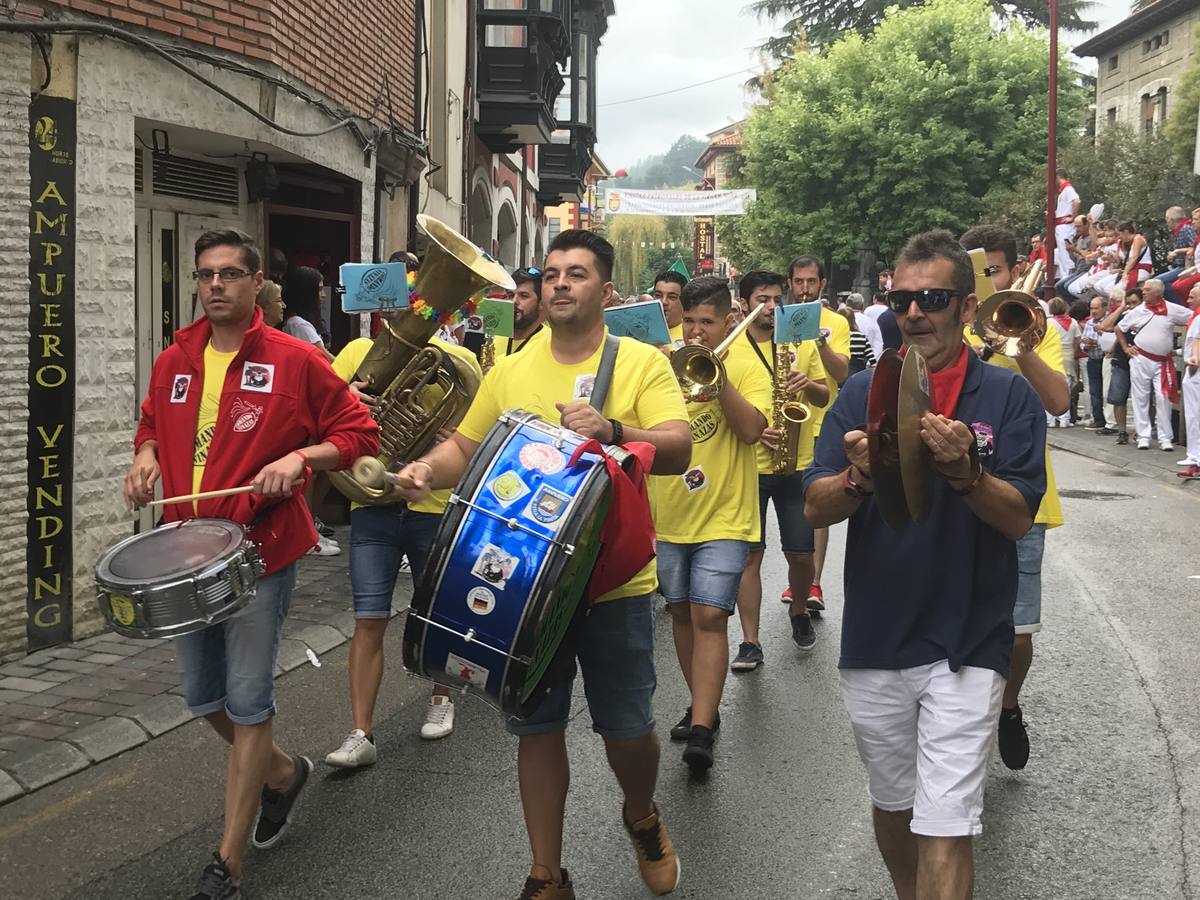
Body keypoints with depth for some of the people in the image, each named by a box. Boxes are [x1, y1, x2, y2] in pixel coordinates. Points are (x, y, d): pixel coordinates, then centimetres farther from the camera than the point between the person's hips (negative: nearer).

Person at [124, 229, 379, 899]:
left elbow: (358, 433, -3)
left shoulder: (295, 360, -7)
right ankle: (283, 774, 42)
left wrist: (300, 457, -19)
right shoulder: (174, 362, 7)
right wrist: (147, 457, 2)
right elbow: (152, 425, 24)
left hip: (261, 554, -6)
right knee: (203, 698, 15)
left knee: (247, 702, -2)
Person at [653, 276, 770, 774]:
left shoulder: (747, 368, -2)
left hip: (723, 516, -4)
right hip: (667, 515, 4)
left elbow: (751, 429, -16)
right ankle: (702, 706, 30)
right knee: (682, 613, 14)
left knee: (709, 617, -12)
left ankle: (701, 732, -13)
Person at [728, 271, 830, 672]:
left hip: (798, 464, 2)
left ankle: (799, 611, 34)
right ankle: (750, 642, 3)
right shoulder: (728, 349, -1)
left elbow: (826, 397, 9)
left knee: (802, 553, 6)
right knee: (750, 553, -2)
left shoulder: (801, 342, 7)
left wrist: (808, 385, -14)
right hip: (748, 465, -2)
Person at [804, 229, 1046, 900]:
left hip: (966, 644, -3)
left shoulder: (1009, 396, -2)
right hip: (875, 638, 3)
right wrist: (859, 478, -24)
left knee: (945, 827, -6)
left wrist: (963, 471, -27)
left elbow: (1018, 517, -9)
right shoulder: (863, 393, 3)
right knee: (892, 803, 19)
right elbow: (816, 509, -3)